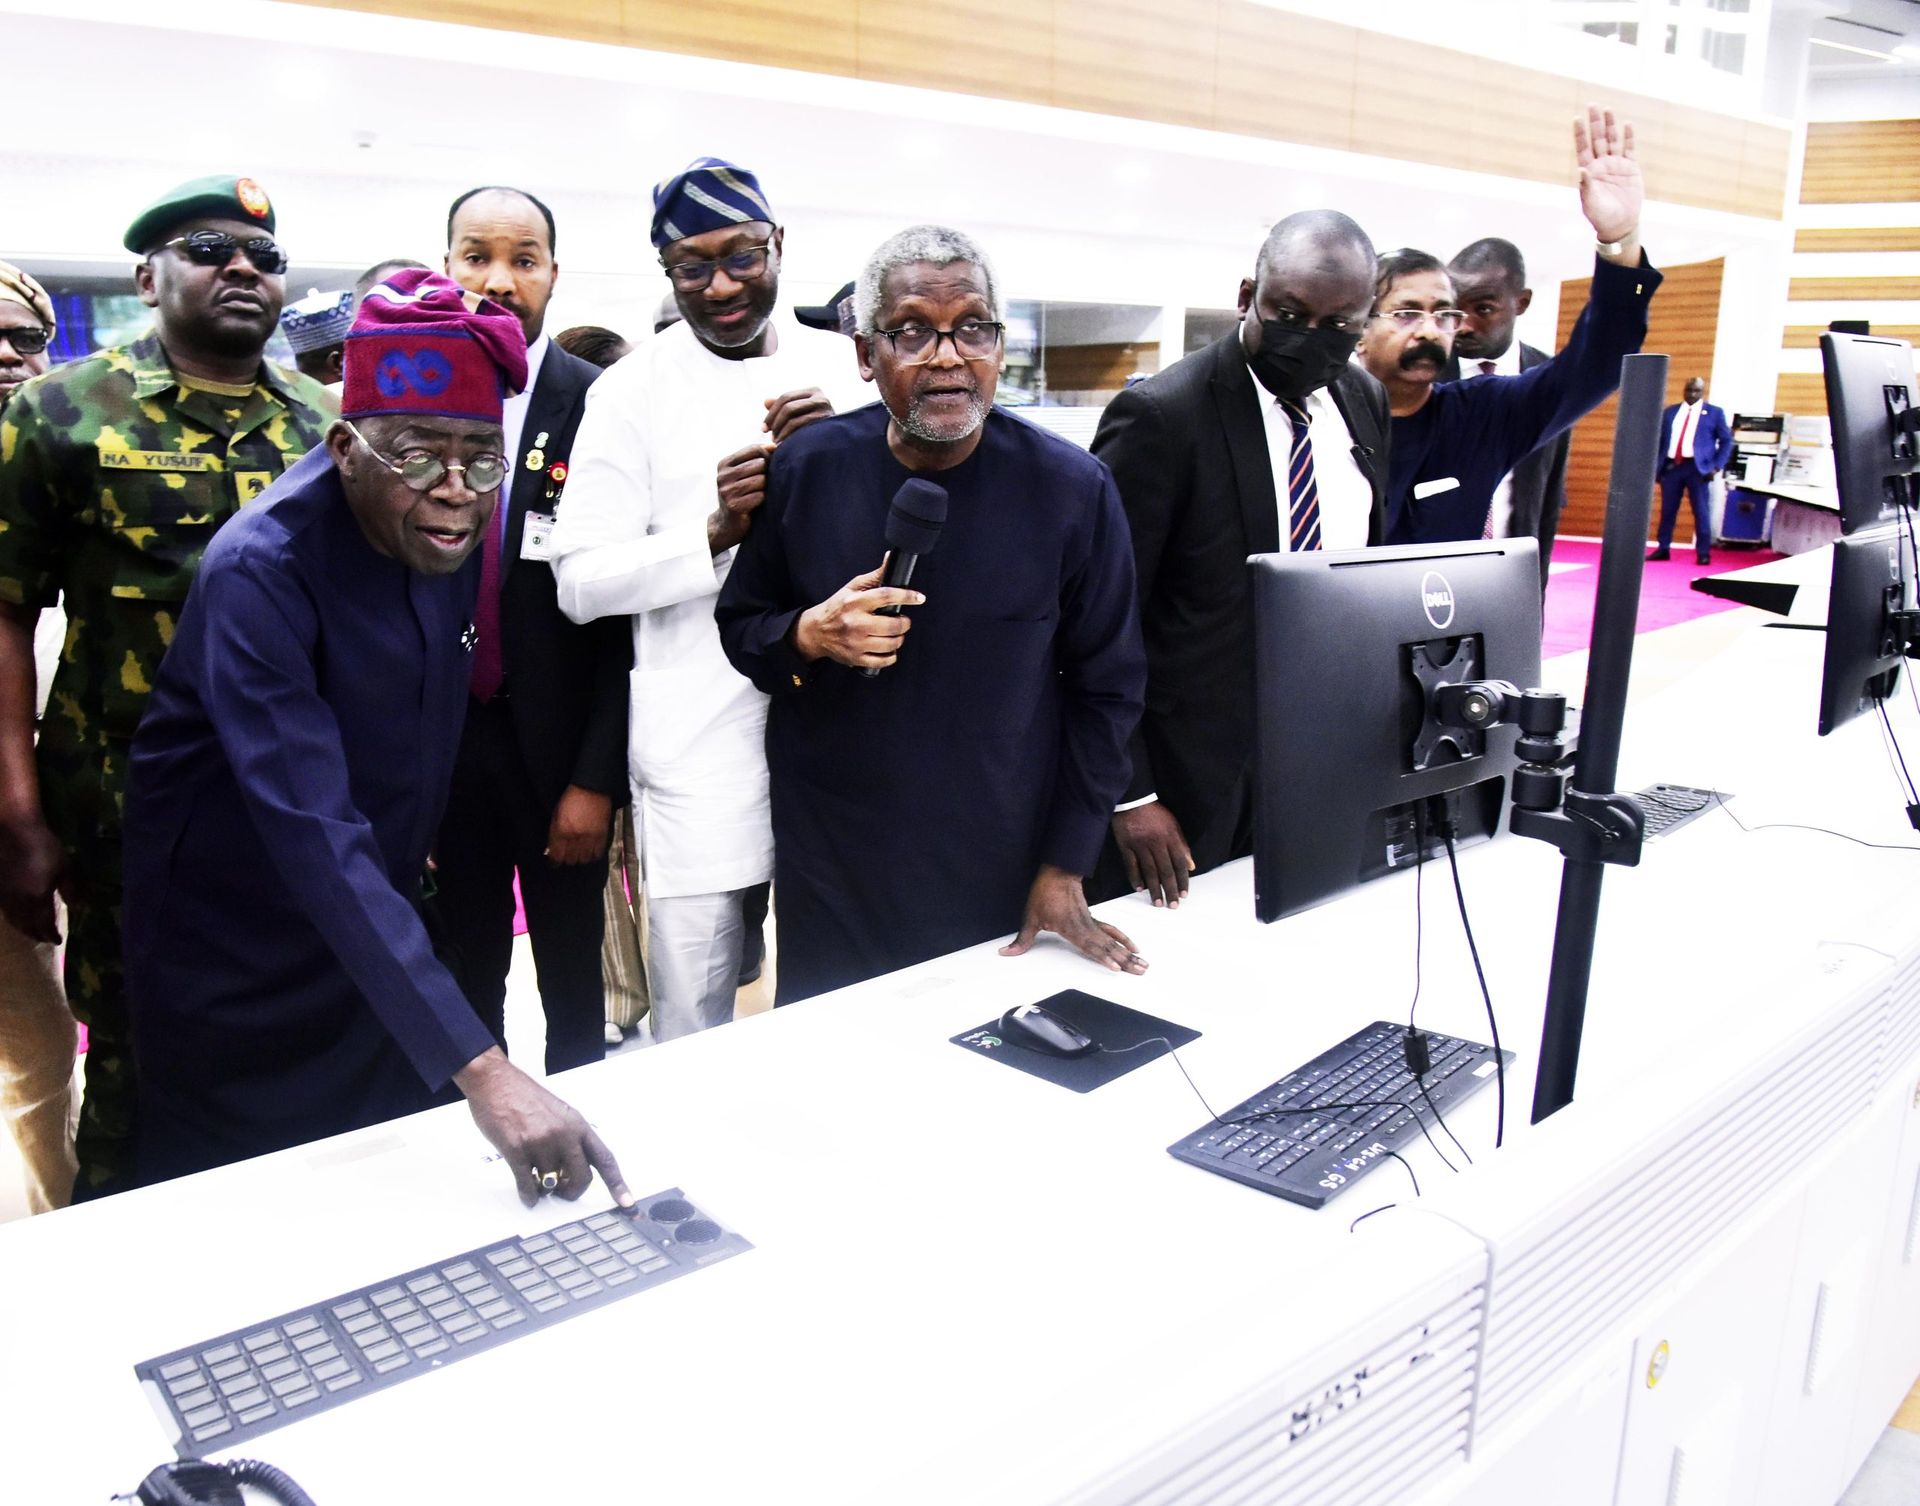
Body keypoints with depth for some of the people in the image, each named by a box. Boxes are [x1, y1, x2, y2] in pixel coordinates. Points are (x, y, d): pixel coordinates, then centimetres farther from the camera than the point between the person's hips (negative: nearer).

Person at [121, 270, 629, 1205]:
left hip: (375, 920, 5)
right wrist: (478, 1068, -46)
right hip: (233, 945, -5)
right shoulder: (259, 572, -30)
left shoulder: (463, 520, -10)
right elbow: (317, 838, -39)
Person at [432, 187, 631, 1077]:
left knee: (574, 982, 14)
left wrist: (598, 777, -11)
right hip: (439, 736, 2)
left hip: (559, 744, -2)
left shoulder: (601, 403, -8)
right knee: (463, 980, 16)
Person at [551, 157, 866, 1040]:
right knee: (692, 1022, 5)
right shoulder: (633, 390, -1)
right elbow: (582, 580, -5)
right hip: (700, 742, -2)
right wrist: (715, 534, -20)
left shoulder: (841, 368, 6)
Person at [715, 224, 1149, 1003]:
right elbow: (738, 625, 5)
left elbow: (1106, 682, -2)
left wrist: (1065, 868, -2)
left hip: (1002, 879, -1)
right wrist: (807, 636, -18)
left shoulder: (1072, 488, -8)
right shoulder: (807, 468, -5)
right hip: (832, 873, 1)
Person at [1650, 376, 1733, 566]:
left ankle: (1703, 553, 4)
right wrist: (1657, 465, 5)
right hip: (1671, 466, 3)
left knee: (1701, 512, 0)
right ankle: (1663, 549, 15)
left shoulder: (1714, 413, 5)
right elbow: (1660, 439, 14)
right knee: (1667, 510, 6)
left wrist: (1716, 466, -6)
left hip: (1697, 468, -3)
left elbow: (1726, 441, 4)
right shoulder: (1670, 411, 13)